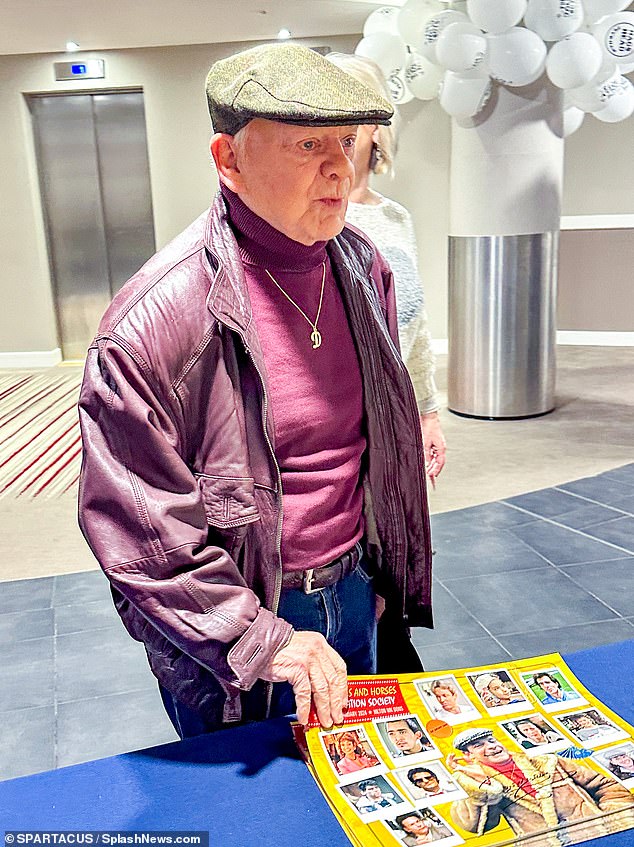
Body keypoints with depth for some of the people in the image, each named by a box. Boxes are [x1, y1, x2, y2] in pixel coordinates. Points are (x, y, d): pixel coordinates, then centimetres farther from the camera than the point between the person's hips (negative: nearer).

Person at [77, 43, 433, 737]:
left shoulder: (361, 266, -3)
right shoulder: (153, 319, -26)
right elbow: (136, 527, -22)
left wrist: (380, 574, 16)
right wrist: (260, 641, -20)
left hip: (351, 595, 6)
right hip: (226, 638, -5)